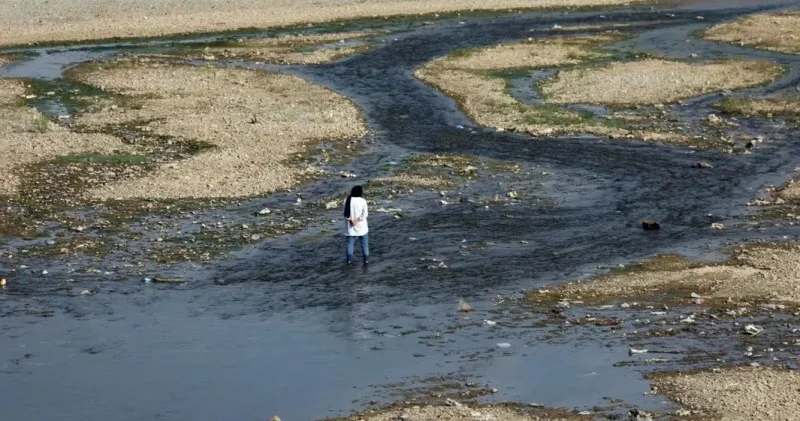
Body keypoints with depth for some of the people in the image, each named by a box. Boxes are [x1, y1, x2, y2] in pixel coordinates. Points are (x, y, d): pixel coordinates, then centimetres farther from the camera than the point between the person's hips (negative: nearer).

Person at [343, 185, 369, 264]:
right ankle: (366, 259, 14)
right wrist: (358, 220, -11)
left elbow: (346, 213, -6)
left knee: (350, 243, 10)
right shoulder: (362, 201, -12)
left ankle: (349, 259, 9)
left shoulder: (347, 200, -6)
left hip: (350, 227, 1)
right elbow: (365, 214, -13)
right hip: (361, 226, -1)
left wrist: (351, 220, -8)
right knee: (364, 243, 11)